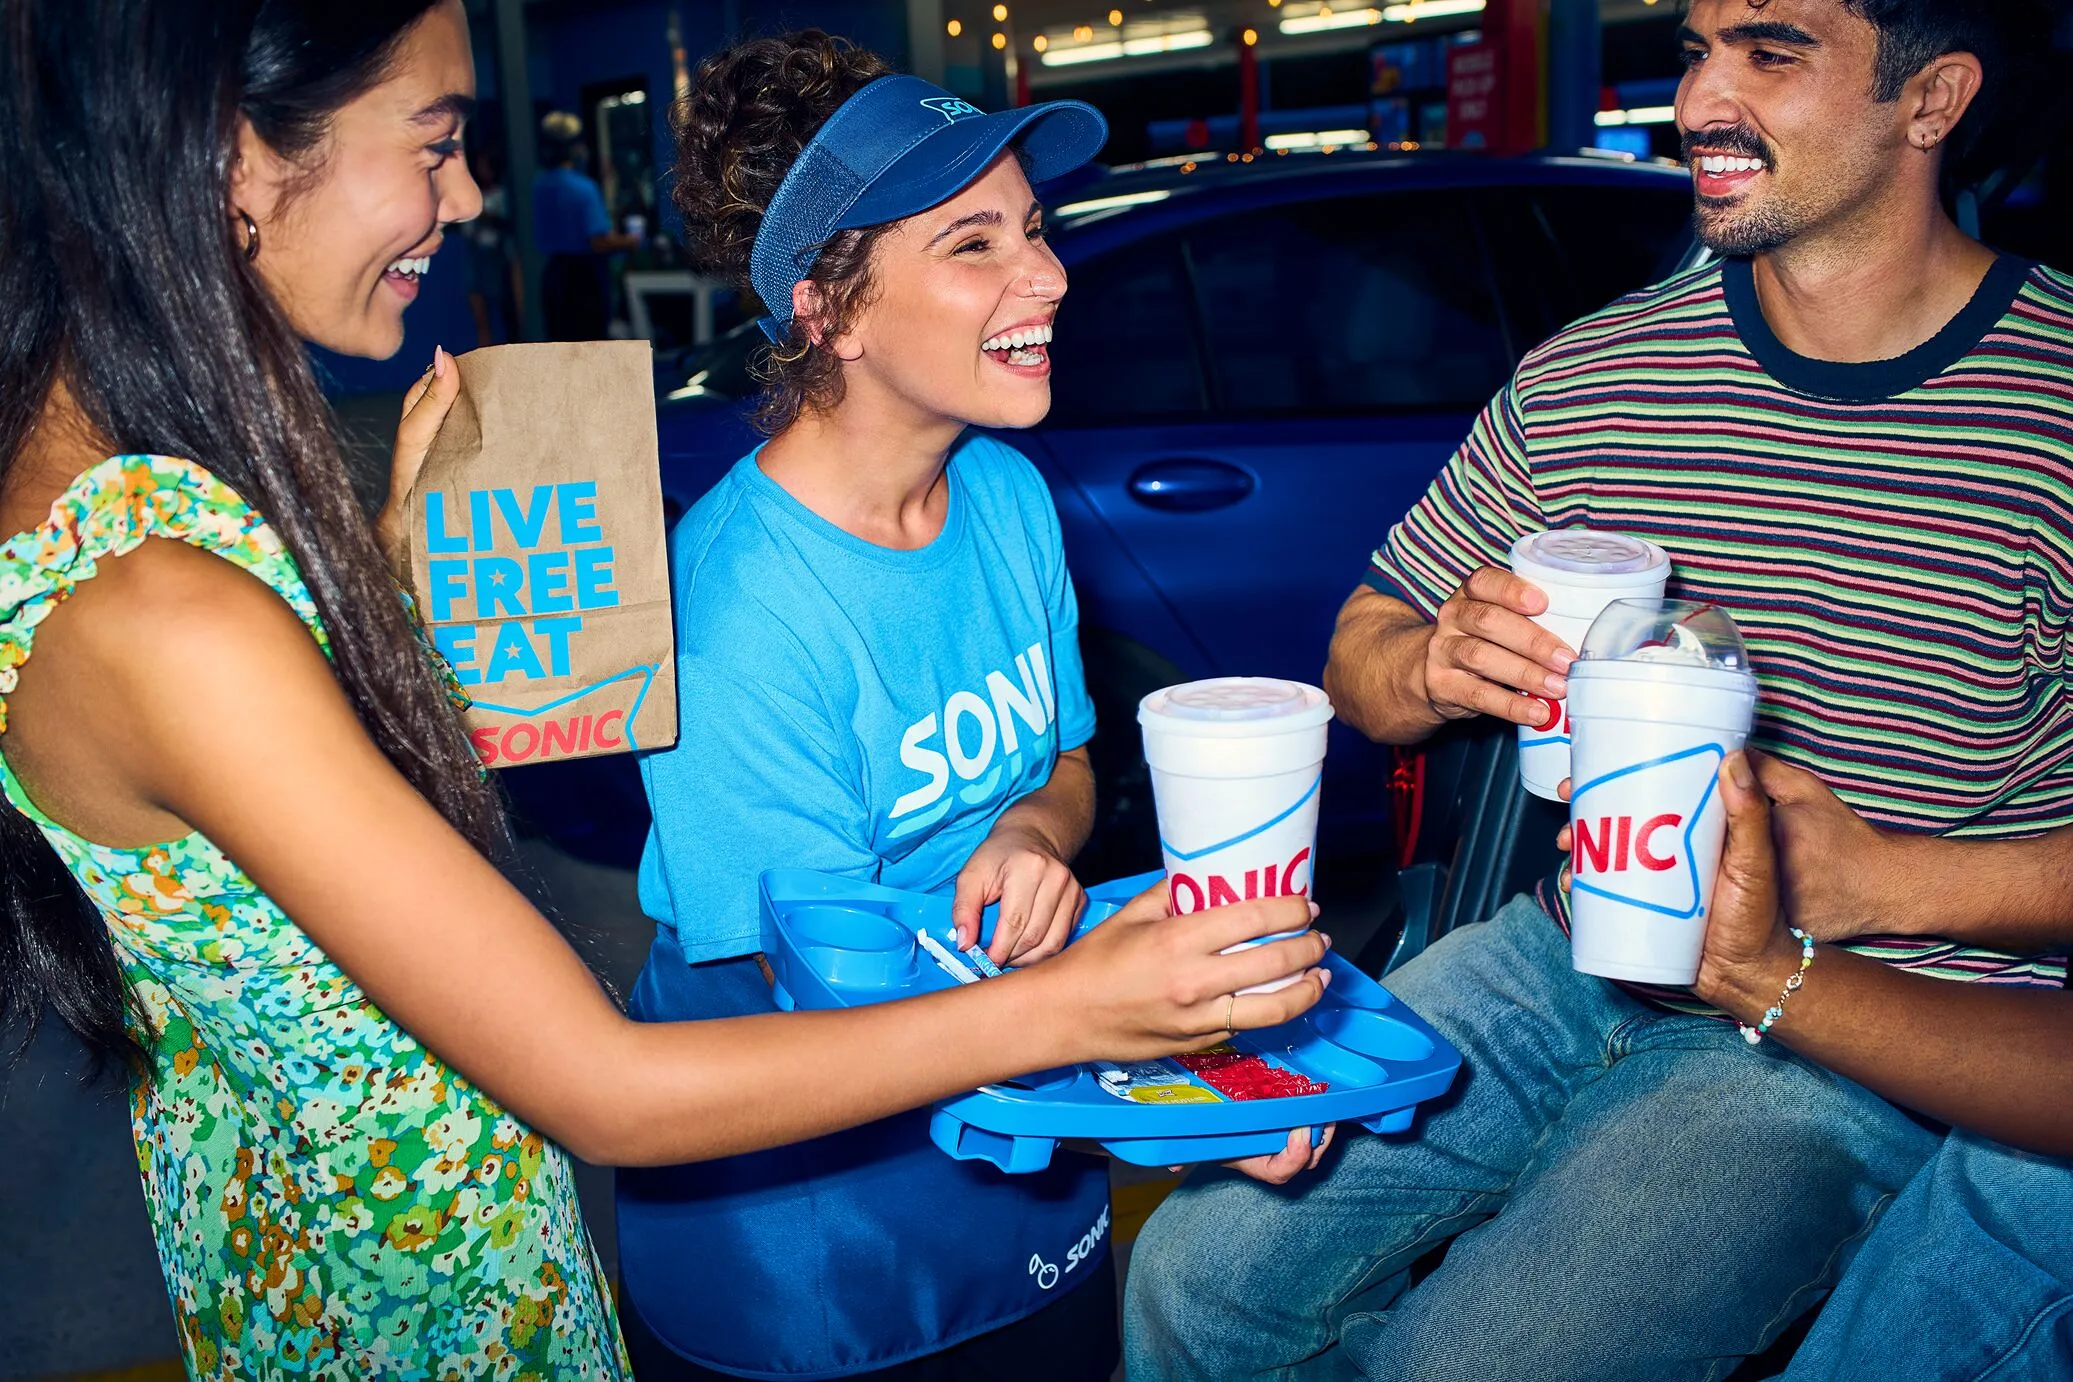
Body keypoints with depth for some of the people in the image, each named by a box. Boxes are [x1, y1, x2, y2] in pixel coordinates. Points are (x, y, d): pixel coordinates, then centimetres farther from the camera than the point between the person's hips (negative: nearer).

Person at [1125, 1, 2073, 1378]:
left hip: (1877, 1034, -3)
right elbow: (1359, 664, 8)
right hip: (1569, 944, 4)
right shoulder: (1584, 376, 3)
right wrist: (1433, 667, -14)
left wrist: (1883, 880, -18)